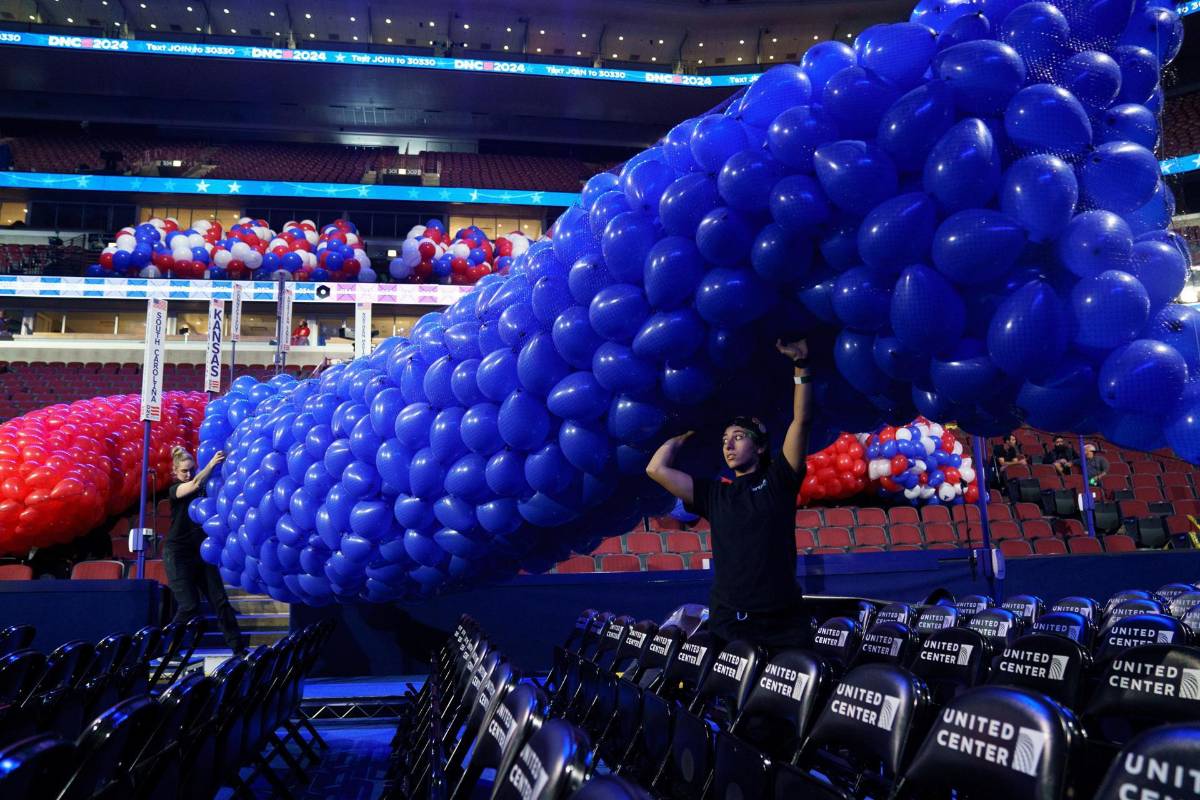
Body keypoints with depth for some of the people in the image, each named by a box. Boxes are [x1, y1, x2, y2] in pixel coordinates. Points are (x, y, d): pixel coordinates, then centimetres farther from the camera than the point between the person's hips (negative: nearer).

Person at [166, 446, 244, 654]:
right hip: (178, 554, -4)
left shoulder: (204, 488, 8)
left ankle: (238, 648, 2)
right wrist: (212, 463, -31)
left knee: (220, 601, 0)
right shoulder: (174, 490, -4)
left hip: (201, 552, 4)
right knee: (190, 606, -8)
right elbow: (195, 484, -24)